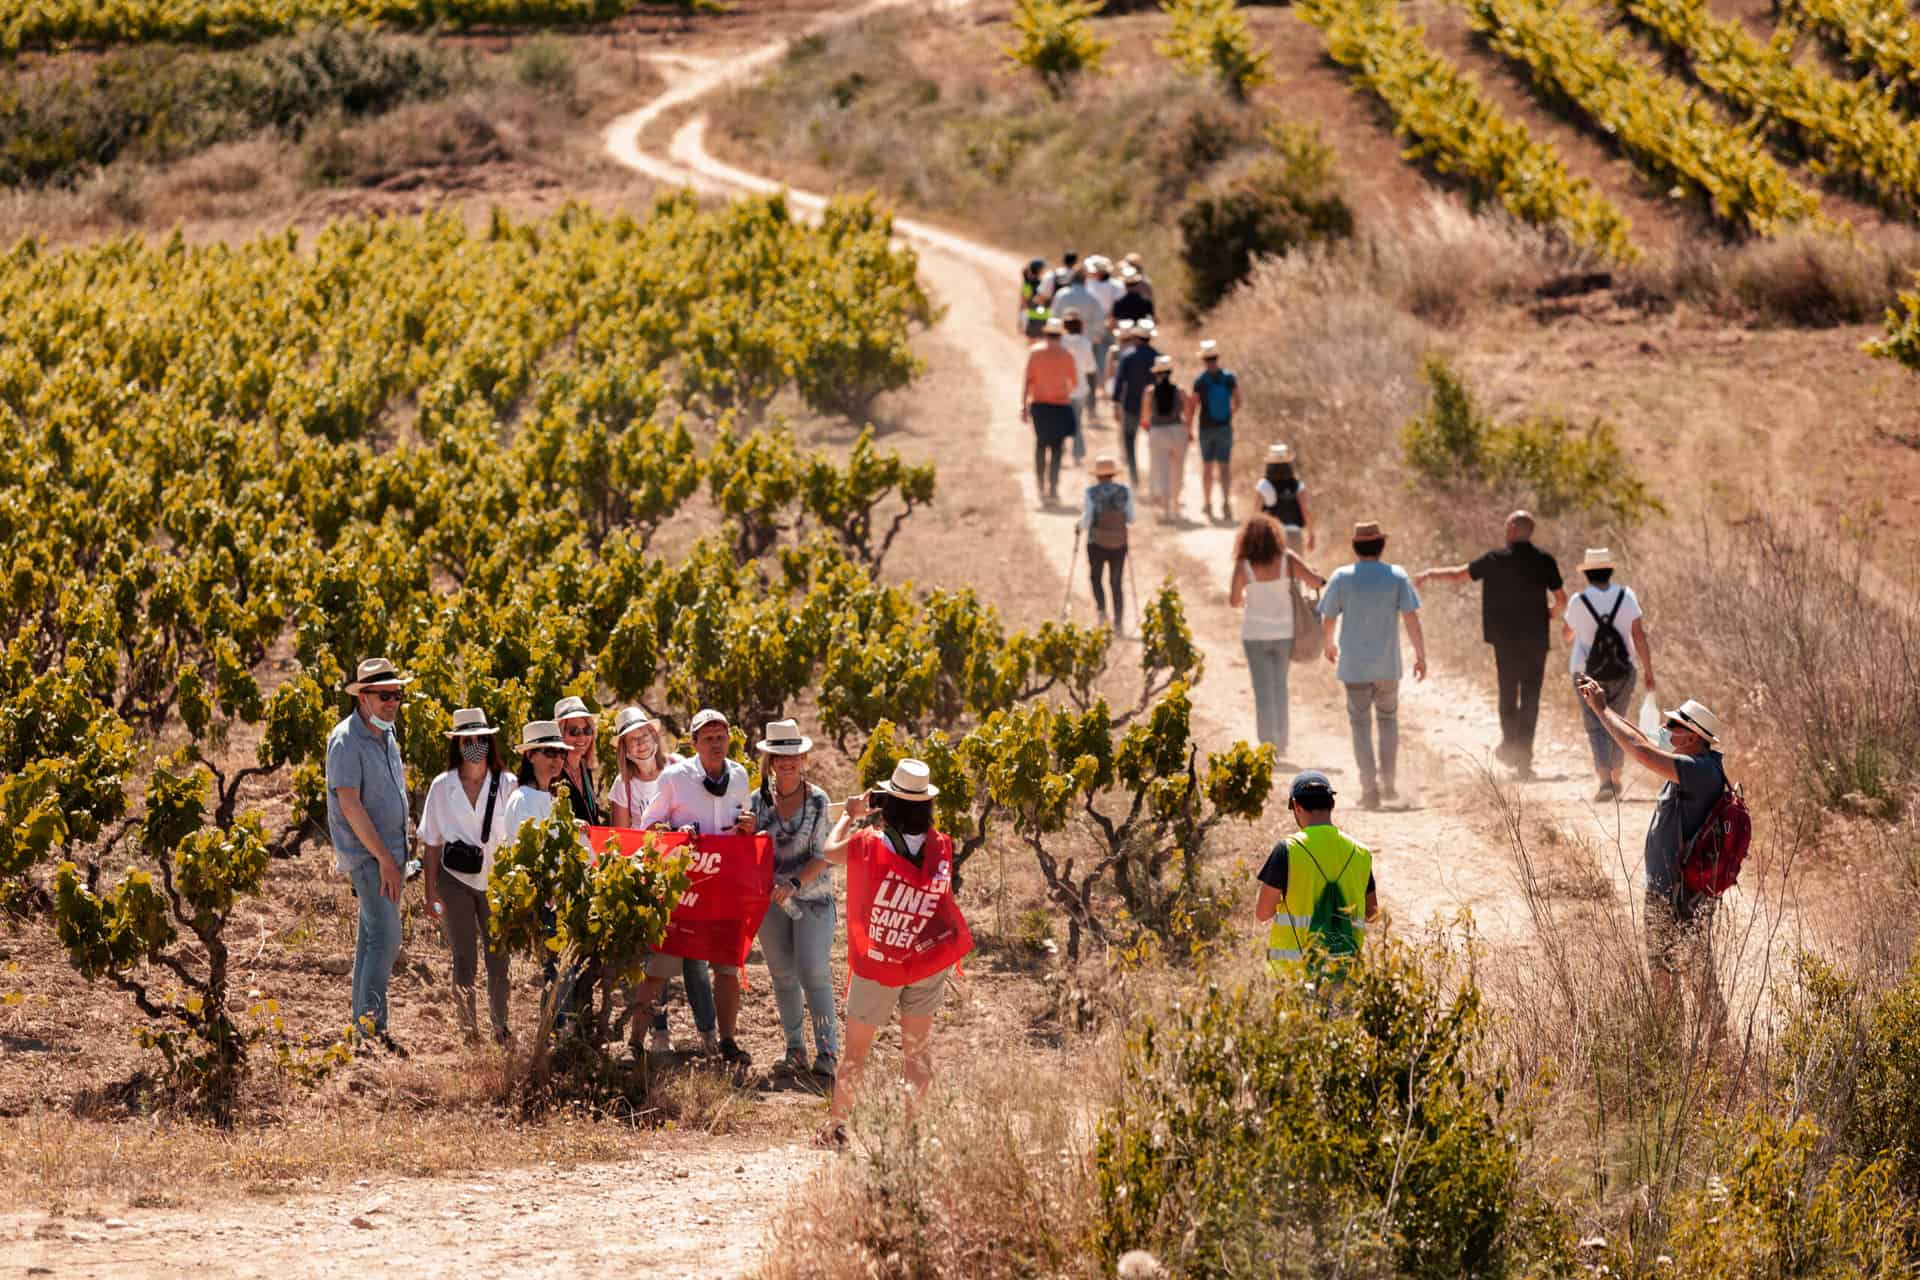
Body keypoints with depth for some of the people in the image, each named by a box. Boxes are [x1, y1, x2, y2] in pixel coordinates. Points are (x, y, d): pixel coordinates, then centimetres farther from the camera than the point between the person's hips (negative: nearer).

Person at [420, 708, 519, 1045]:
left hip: (496, 881, 0)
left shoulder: (507, 785, 0)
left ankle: (501, 1026, 15)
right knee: (464, 960, -1)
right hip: (456, 881, 0)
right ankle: (468, 1027, 7)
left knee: (498, 957, 2)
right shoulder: (442, 787, 2)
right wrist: (431, 889, 1)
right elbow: (431, 842, 5)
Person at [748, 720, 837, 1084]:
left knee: (814, 974, -10)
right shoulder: (759, 800, 3)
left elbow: (823, 856, -8)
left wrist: (794, 883, -22)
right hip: (770, 899, 3)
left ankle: (828, 1054, -7)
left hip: (812, 897, -3)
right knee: (783, 976, 7)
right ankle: (795, 1051, 15)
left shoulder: (818, 801, -5)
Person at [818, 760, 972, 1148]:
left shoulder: (869, 846, -16)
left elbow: (830, 850, 3)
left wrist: (850, 815, 22)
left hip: (877, 966, -2)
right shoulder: (941, 848, -9)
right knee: (918, 1051, 9)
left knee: (856, 1051, 11)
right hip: (927, 963, 2)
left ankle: (835, 1126, 18)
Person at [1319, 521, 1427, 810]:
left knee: (1361, 725, 6)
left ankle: (1370, 788, -3)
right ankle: (1388, 782, 15)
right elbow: (1411, 617, -8)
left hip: (1354, 666, -1)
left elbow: (1328, 618, 2)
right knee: (1388, 719, 19)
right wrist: (1421, 655, -1)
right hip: (1388, 664, 1)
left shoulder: (1342, 577, -5)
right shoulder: (1396, 576, -5)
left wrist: (1329, 644, 22)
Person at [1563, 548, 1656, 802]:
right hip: (1622, 671, 2)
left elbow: (1566, 631, 9)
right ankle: (1616, 778, 29)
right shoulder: (1626, 597, -6)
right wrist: (1648, 672, -4)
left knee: (1597, 727, -1)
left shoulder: (1579, 602, -9)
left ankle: (1606, 780, -19)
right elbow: (1639, 635, -8)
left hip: (1588, 673, -2)